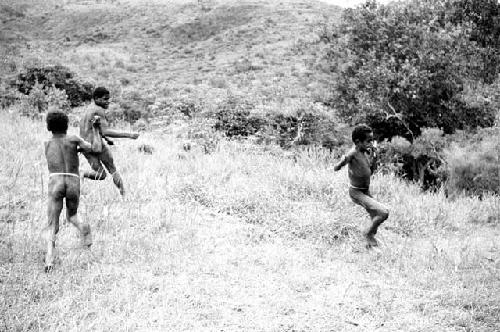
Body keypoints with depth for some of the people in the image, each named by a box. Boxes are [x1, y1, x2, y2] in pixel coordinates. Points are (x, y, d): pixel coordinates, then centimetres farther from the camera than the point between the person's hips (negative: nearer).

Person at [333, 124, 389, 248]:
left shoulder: (366, 152, 3)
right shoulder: (353, 153, -22)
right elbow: (336, 168, -27)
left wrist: (373, 155, 4)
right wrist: (343, 161, -46)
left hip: (366, 191, 9)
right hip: (357, 193, -9)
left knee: (376, 219, 18)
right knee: (384, 212, -19)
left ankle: (370, 241, 40)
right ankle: (368, 233, 5)